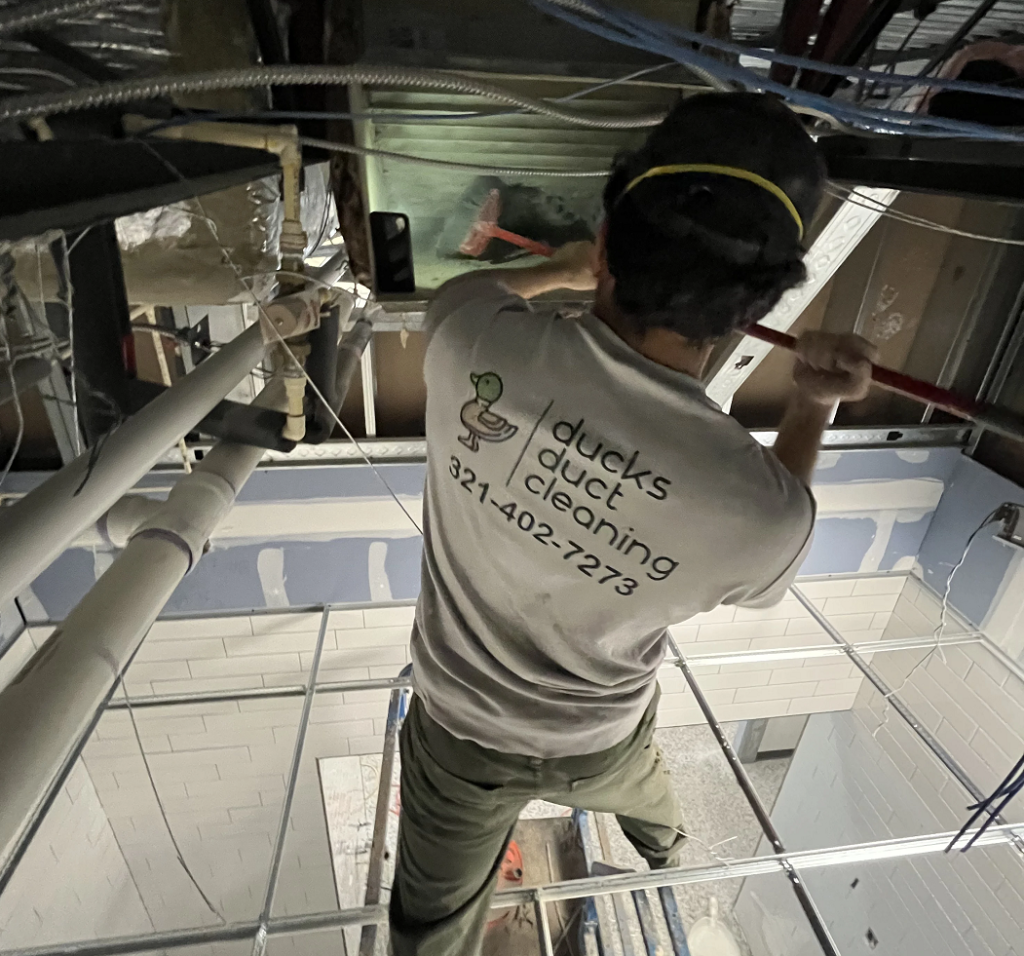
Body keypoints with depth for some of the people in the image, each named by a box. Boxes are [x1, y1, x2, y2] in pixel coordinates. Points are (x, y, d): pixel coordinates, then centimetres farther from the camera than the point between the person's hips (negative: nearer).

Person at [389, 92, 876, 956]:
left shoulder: (474, 339, -30)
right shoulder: (762, 511, -32)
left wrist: (564, 271, 15)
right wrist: (815, 406, -2)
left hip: (459, 726, -1)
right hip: (597, 739, 2)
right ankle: (665, 837, 76)